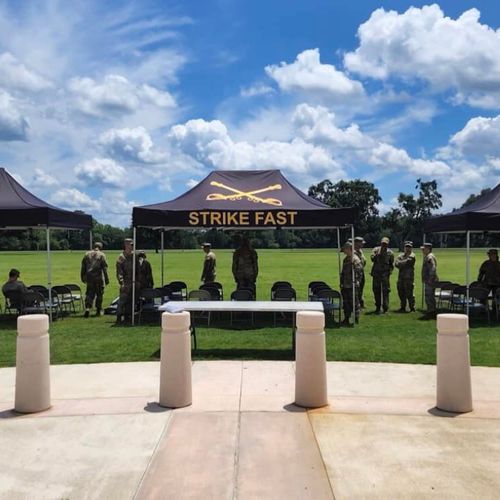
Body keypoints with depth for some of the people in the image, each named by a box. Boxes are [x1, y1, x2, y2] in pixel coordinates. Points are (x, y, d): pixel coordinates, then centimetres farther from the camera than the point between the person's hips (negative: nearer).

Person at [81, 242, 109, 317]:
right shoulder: (101, 255, -1)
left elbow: (83, 267, 12)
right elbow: (105, 268, -6)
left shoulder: (87, 254, 10)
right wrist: (106, 279, -3)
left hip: (89, 278, 3)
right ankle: (98, 310, 11)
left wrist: (83, 277, 19)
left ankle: (87, 308, -10)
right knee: (99, 294, 8)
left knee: (89, 293, 9)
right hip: (99, 277, -3)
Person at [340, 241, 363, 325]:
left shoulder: (356, 260, -14)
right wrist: (341, 283, 18)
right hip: (345, 286, 9)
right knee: (345, 303, 14)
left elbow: (359, 273, -19)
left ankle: (356, 319, 7)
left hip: (352, 286, -9)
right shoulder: (345, 259, 14)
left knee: (354, 303, -1)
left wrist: (356, 283, -22)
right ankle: (346, 319, 23)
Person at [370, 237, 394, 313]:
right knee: (376, 290, 8)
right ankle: (377, 307, 19)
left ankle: (385, 308, -2)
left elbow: (391, 264, 12)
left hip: (385, 274, -1)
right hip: (376, 273, 1)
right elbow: (373, 259, -12)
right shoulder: (376, 250, 3)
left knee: (385, 291, -7)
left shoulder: (390, 252, 4)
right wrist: (379, 253, -20)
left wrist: (390, 270, -2)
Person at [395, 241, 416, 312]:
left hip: (408, 277, -6)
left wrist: (400, 263, 0)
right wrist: (403, 264, -11)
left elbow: (407, 262, -16)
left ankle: (412, 308, 0)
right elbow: (396, 263, 5)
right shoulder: (401, 255, 18)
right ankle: (403, 307, 20)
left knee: (409, 293, -8)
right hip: (401, 276, 7)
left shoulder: (412, 256, -2)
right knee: (401, 293, 10)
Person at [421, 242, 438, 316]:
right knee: (430, 296, 16)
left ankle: (430, 312, -4)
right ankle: (432, 311, 23)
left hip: (429, 281, -11)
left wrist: (430, 279, -25)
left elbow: (433, 269, -24)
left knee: (428, 296, -8)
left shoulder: (430, 257, -15)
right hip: (428, 280, 11)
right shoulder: (427, 257, 18)